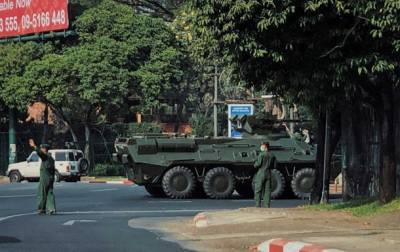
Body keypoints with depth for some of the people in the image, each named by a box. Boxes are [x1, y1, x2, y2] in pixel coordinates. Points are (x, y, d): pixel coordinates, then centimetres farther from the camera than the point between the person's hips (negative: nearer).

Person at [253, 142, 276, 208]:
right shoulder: (272, 155, 7)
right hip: (268, 174, 5)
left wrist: (255, 165, 6)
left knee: (258, 191, -1)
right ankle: (267, 206, 3)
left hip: (261, 174, -5)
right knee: (267, 191, 7)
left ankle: (258, 206, -5)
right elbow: (274, 166, 8)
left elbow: (258, 164, -16)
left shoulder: (262, 154, -11)